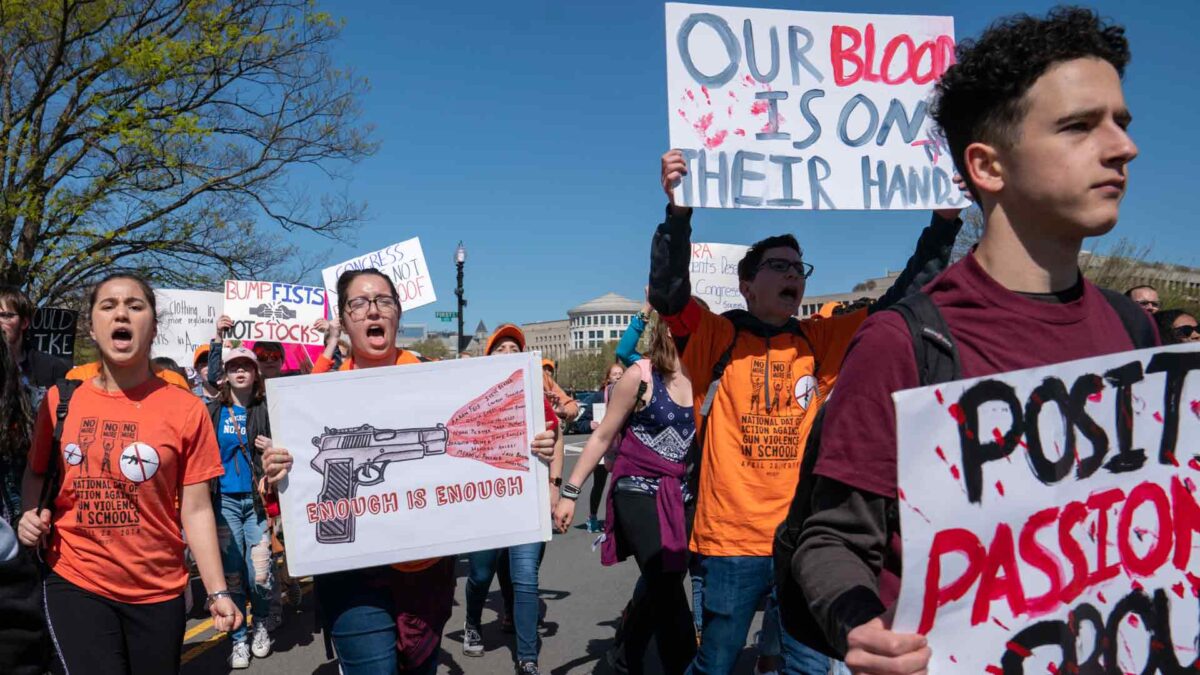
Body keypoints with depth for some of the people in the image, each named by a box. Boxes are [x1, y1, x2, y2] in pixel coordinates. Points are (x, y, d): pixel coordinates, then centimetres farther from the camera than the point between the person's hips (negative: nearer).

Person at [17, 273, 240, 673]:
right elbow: (36, 474, 16)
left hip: (159, 591, 0)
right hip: (76, 583, 0)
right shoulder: (59, 400, -1)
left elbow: (196, 510, -5)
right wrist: (32, 515, -5)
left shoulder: (185, 409, -6)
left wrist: (217, 592, -9)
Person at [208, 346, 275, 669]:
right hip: (225, 501, 1)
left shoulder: (267, 409, 3)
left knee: (260, 574, -3)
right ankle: (238, 639, 18)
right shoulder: (213, 411, 6)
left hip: (259, 500, -1)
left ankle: (261, 625, 24)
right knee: (232, 573, 3)